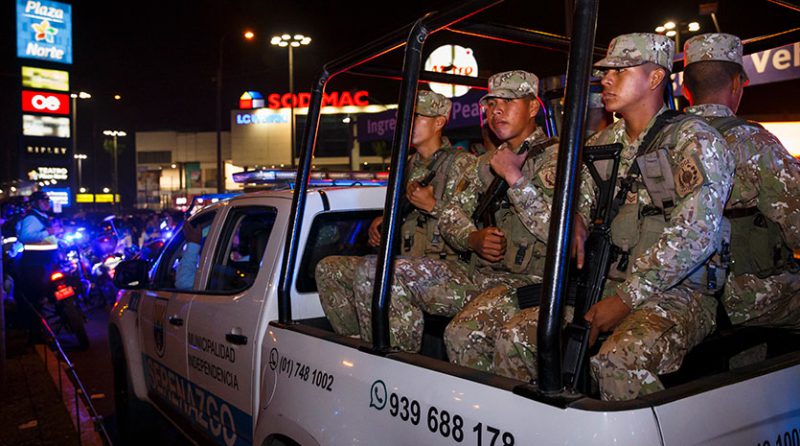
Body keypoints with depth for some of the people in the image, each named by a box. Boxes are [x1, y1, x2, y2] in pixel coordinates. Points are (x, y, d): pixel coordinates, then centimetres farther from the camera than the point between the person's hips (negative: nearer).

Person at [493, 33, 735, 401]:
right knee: (515, 336, -10)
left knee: (617, 360, -36)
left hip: (678, 293, -6)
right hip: (607, 287, 6)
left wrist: (626, 299, -18)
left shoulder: (693, 139, -5)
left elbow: (695, 234, -17)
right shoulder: (602, 144, 16)